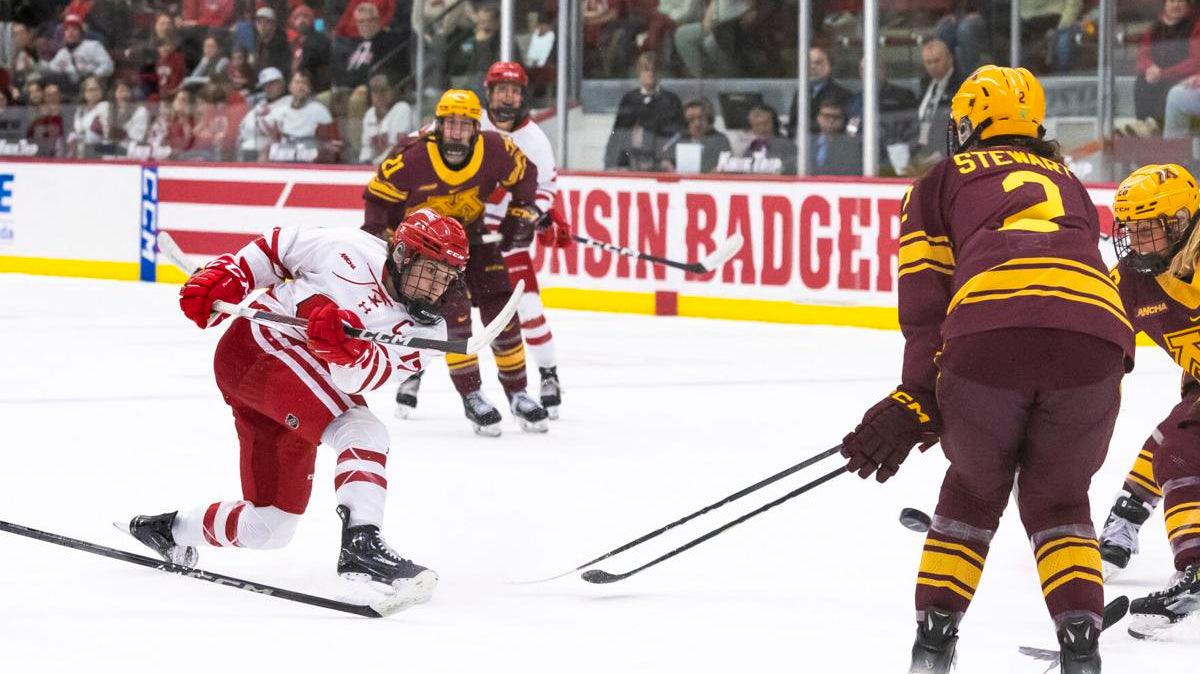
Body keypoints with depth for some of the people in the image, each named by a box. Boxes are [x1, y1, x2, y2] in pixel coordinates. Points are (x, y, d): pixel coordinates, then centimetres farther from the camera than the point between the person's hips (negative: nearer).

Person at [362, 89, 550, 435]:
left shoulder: (494, 150, -18)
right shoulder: (413, 159, -27)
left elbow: (524, 173, 3)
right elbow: (379, 195, -13)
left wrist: (523, 212, -3)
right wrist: (375, 239, -17)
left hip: (472, 235, 4)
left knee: (502, 311, 0)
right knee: (453, 312, -19)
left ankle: (517, 393, 14)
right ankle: (472, 397, -11)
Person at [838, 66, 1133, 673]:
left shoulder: (943, 180, 27)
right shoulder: (1069, 184, 38)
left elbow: (926, 296, 13)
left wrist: (918, 400, 12)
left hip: (989, 333, -2)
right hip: (1095, 339, 2)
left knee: (975, 488, 24)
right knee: (1056, 500, 22)